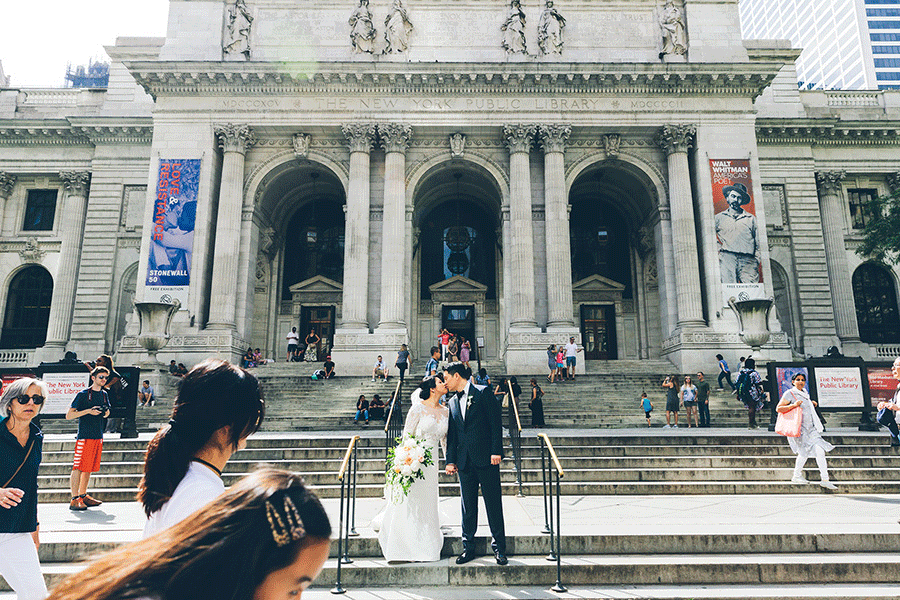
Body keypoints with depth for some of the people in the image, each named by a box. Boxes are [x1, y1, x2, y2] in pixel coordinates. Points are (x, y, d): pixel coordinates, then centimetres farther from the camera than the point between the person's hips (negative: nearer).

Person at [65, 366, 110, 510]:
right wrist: (88, 411, -17)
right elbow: (68, 415, -7)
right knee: (78, 467, -5)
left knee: (89, 468, 11)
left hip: (98, 436, 6)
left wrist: (106, 412, 3)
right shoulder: (83, 394, -5)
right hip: (84, 436, -6)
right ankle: (74, 500, -2)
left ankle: (83, 496, 20)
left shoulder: (104, 395, 14)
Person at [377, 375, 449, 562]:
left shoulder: (445, 411, 7)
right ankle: (413, 549, 14)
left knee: (428, 503, 11)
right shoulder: (418, 408, -10)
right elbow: (407, 435, -9)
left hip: (431, 461, 5)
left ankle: (426, 545, 25)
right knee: (411, 502, 1)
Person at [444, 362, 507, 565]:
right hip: (465, 461, 5)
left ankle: (499, 548, 14)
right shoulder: (452, 402, 13)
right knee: (468, 506, 9)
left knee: (494, 504, 3)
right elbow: (451, 434, 14)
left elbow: (496, 423, -7)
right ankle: (468, 547, 20)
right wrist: (450, 460, 9)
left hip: (486, 458, -5)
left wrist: (496, 451, -12)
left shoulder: (482, 393, -3)